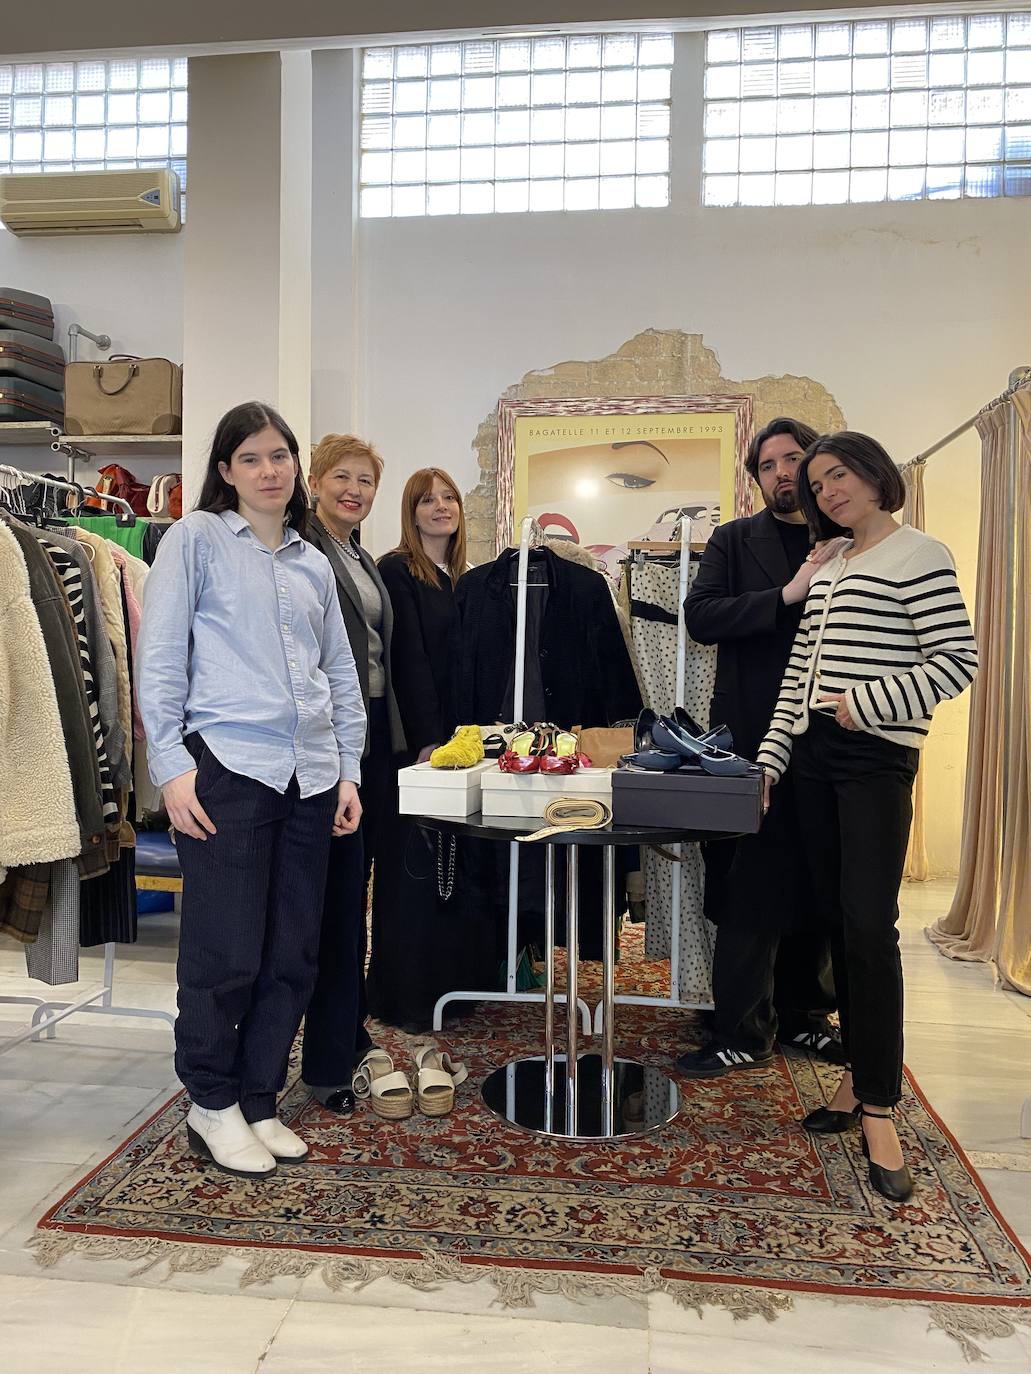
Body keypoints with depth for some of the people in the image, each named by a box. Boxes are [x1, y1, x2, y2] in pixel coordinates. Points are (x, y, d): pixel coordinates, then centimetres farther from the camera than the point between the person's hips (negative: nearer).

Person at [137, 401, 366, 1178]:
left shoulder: (314, 563, 17)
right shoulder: (196, 539, 3)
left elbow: (342, 673, 17)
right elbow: (159, 657, -3)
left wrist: (350, 768, 11)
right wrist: (170, 764, -9)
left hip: (310, 777, 5)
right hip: (226, 769, -5)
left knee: (293, 955, 9)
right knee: (227, 954, 0)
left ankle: (259, 1101, 26)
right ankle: (212, 1105, 23)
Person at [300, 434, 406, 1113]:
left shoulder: (363, 559, 18)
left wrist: (394, 731, 16)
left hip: (373, 733, 8)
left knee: (355, 886, 15)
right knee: (338, 890, -3)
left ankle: (351, 1028, 30)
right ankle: (330, 1062, 9)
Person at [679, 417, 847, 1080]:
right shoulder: (734, 541, 6)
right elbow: (700, 615, -9)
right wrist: (786, 595, -16)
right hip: (754, 738, -2)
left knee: (819, 885, 10)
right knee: (751, 888, -1)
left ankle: (805, 1013, 26)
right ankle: (744, 1034, 10)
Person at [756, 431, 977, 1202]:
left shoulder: (919, 555, -3)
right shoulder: (827, 571, 17)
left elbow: (959, 661, -11)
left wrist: (866, 704, -15)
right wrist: (770, 759, 8)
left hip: (877, 759, -7)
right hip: (813, 757, 7)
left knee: (870, 927, -7)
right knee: (837, 921, 9)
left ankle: (880, 1112, 4)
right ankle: (860, 1077, 22)